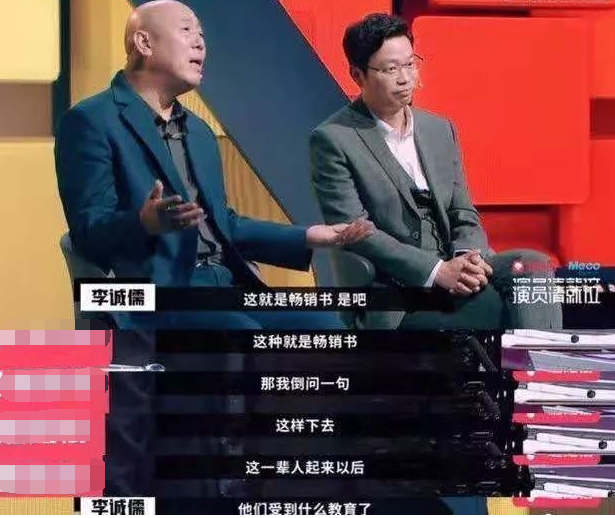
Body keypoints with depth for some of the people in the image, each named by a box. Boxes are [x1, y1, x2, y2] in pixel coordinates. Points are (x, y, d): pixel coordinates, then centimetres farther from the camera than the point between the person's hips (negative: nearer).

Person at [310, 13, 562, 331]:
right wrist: (438, 271, -18)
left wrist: (467, 258, -9)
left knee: (532, 265, -24)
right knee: (498, 308, -31)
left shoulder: (440, 130, 16)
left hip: (451, 268, 6)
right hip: (394, 294, -6)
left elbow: (464, 215, 16)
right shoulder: (332, 140, -3)